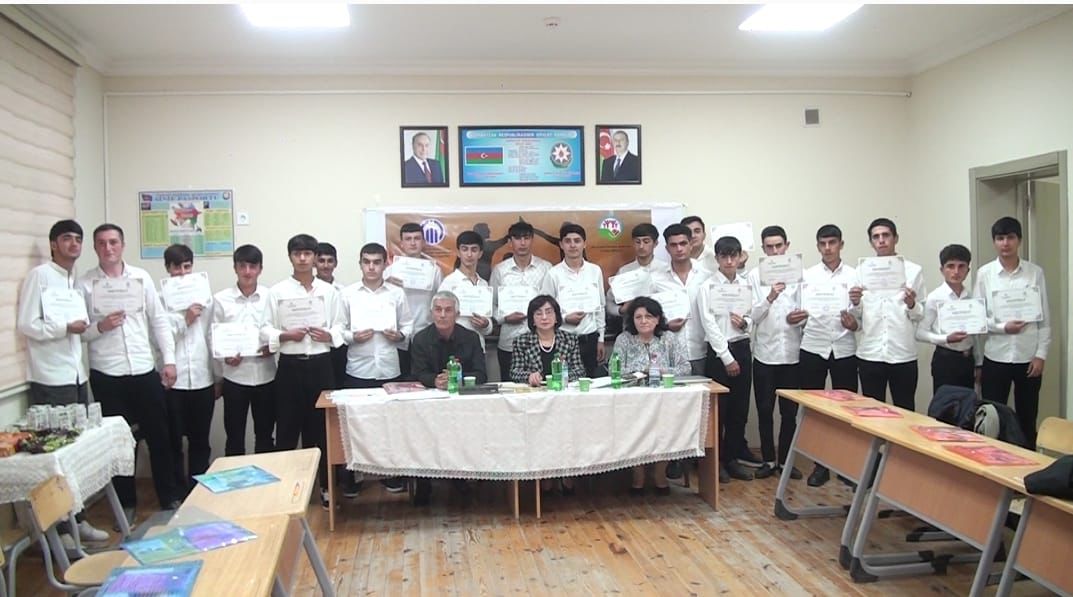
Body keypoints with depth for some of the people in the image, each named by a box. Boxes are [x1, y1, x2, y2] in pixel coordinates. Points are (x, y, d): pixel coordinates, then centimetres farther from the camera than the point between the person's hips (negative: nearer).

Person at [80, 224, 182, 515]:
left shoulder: (141, 277, 5)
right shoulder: (84, 283, -1)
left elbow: (159, 321, 6)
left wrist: (169, 360, 0)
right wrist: (99, 327, -20)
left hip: (145, 371, 2)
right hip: (106, 375, -1)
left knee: (159, 436, 8)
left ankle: (170, 497, 23)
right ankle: (126, 503, 22)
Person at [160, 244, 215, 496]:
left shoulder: (205, 296, 8)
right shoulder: (160, 299, -1)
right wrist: (184, 320, -13)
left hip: (202, 379, 2)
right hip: (172, 380, -2)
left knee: (200, 441, 11)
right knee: (174, 441, 8)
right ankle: (177, 492, 19)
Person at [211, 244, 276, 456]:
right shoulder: (221, 299, -1)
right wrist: (225, 358, -16)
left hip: (265, 376, 1)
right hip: (234, 377, -1)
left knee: (265, 436, 13)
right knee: (235, 438, 9)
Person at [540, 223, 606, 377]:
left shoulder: (595, 271, 4)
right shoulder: (554, 274, -5)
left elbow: (600, 307, 11)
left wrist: (601, 339, 10)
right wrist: (564, 318, -17)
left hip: (590, 339, 3)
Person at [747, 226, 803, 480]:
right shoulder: (755, 275, 1)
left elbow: (804, 310, 4)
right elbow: (752, 315, -5)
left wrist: (797, 318, -18)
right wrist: (769, 298, -22)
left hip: (792, 352, 1)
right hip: (765, 353, -1)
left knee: (790, 411, 8)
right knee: (765, 410, 5)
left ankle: (785, 459, 21)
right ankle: (768, 459, 17)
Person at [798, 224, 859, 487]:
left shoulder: (855, 275, 5)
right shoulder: (807, 275, 7)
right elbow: (800, 312, 3)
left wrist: (855, 324, -17)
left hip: (844, 349, -1)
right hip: (813, 349, 1)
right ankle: (820, 464, 15)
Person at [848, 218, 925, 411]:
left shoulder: (914, 271, 4)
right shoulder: (862, 271, 7)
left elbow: (922, 315, 3)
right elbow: (856, 316, 7)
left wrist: (912, 305, -17)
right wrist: (855, 303, -14)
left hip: (903, 355, -1)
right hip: (869, 354, 1)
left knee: (905, 411, 8)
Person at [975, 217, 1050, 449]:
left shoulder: (1035, 272, 1)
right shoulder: (984, 273, -1)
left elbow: (1045, 318, 2)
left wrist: (1041, 354, -3)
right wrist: (1003, 327, -16)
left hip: (1028, 357, 1)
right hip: (995, 357, -1)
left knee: (1027, 420, 11)